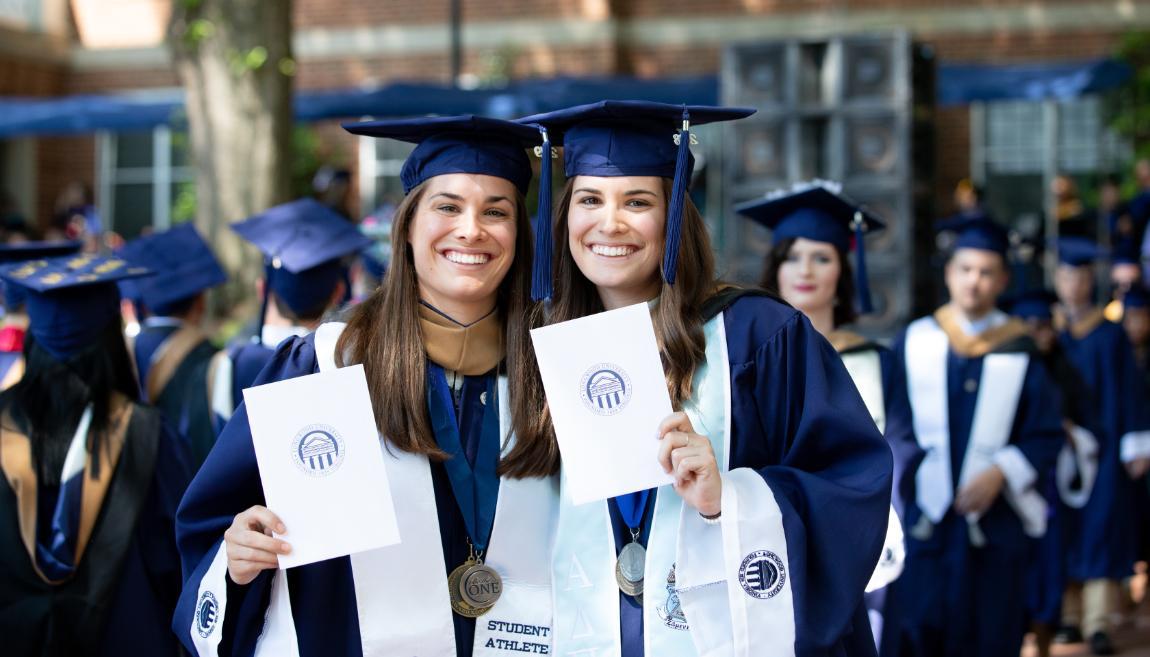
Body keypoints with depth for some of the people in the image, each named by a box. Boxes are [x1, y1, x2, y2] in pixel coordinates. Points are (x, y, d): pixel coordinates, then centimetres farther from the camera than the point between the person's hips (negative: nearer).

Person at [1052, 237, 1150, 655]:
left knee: (1100, 530, -6)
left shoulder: (1109, 335, 1)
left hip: (1099, 445, -2)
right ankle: (1069, 616, 13)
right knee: (1064, 531, 5)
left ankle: (1098, 623, -8)